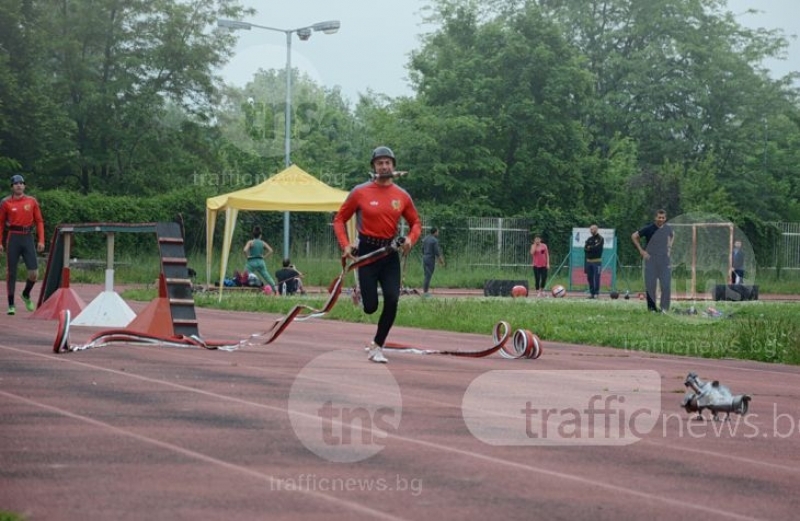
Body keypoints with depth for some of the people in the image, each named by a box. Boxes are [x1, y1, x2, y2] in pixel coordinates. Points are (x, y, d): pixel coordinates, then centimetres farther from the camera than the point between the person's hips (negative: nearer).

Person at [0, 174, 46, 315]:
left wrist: (41, 240, 0)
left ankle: (26, 294, 23)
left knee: (34, 272, -5)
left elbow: (39, 221, 8)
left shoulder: (32, 201, 6)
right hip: (13, 238, -2)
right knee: (11, 272, 2)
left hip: (28, 238, 2)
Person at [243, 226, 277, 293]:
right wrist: (264, 256, 7)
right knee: (267, 276, 14)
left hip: (251, 262, -3)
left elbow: (245, 250, -20)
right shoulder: (263, 243, 5)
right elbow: (270, 251, 2)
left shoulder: (250, 242, -5)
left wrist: (248, 256, -4)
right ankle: (275, 288, 13)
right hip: (260, 262, 3)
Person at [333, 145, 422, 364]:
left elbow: (415, 222, 14)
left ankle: (377, 346, 5)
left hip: (390, 253, 2)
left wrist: (410, 239, -7)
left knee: (392, 301, -12)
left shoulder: (402, 196, 4)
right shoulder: (360, 192, -4)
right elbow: (340, 218, 3)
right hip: (366, 251, -2)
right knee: (370, 307, -7)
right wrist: (345, 245, -9)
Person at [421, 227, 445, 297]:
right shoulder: (435, 240, -13)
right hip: (431, 259, -8)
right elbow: (437, 252, -15)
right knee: (428, 276, -4)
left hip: (424, 258, 8)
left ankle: (424, 291, 13)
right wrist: (441, 261, -8)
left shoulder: (425, 239, 10)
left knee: (426, 276, 14)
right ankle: (425, 292, -3)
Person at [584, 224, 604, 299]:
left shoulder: (600, 239, -1)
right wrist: (593, 248, -11)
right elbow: (585, 249, 6)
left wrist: (590, 248, -1)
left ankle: (596, 293, -5)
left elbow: (597, 248, -14)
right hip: (588, 260, 6)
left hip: (597, 261, -6)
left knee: (596, 278, -8)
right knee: (589, 277, 5)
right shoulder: (589, 239, 16)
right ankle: (591, 292, 11)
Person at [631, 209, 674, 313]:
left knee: (666, 285, -2)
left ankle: (665, 308, 6)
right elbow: (634, 236, -4)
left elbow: (672, 235, 30)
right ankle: (651, 307, 8)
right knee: (651, 285, 0)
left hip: (664, 258, 3)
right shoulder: (649, 228, -9)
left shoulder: (667, 228, 5)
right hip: (651, 259, -3)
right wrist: (641, 250, -8)